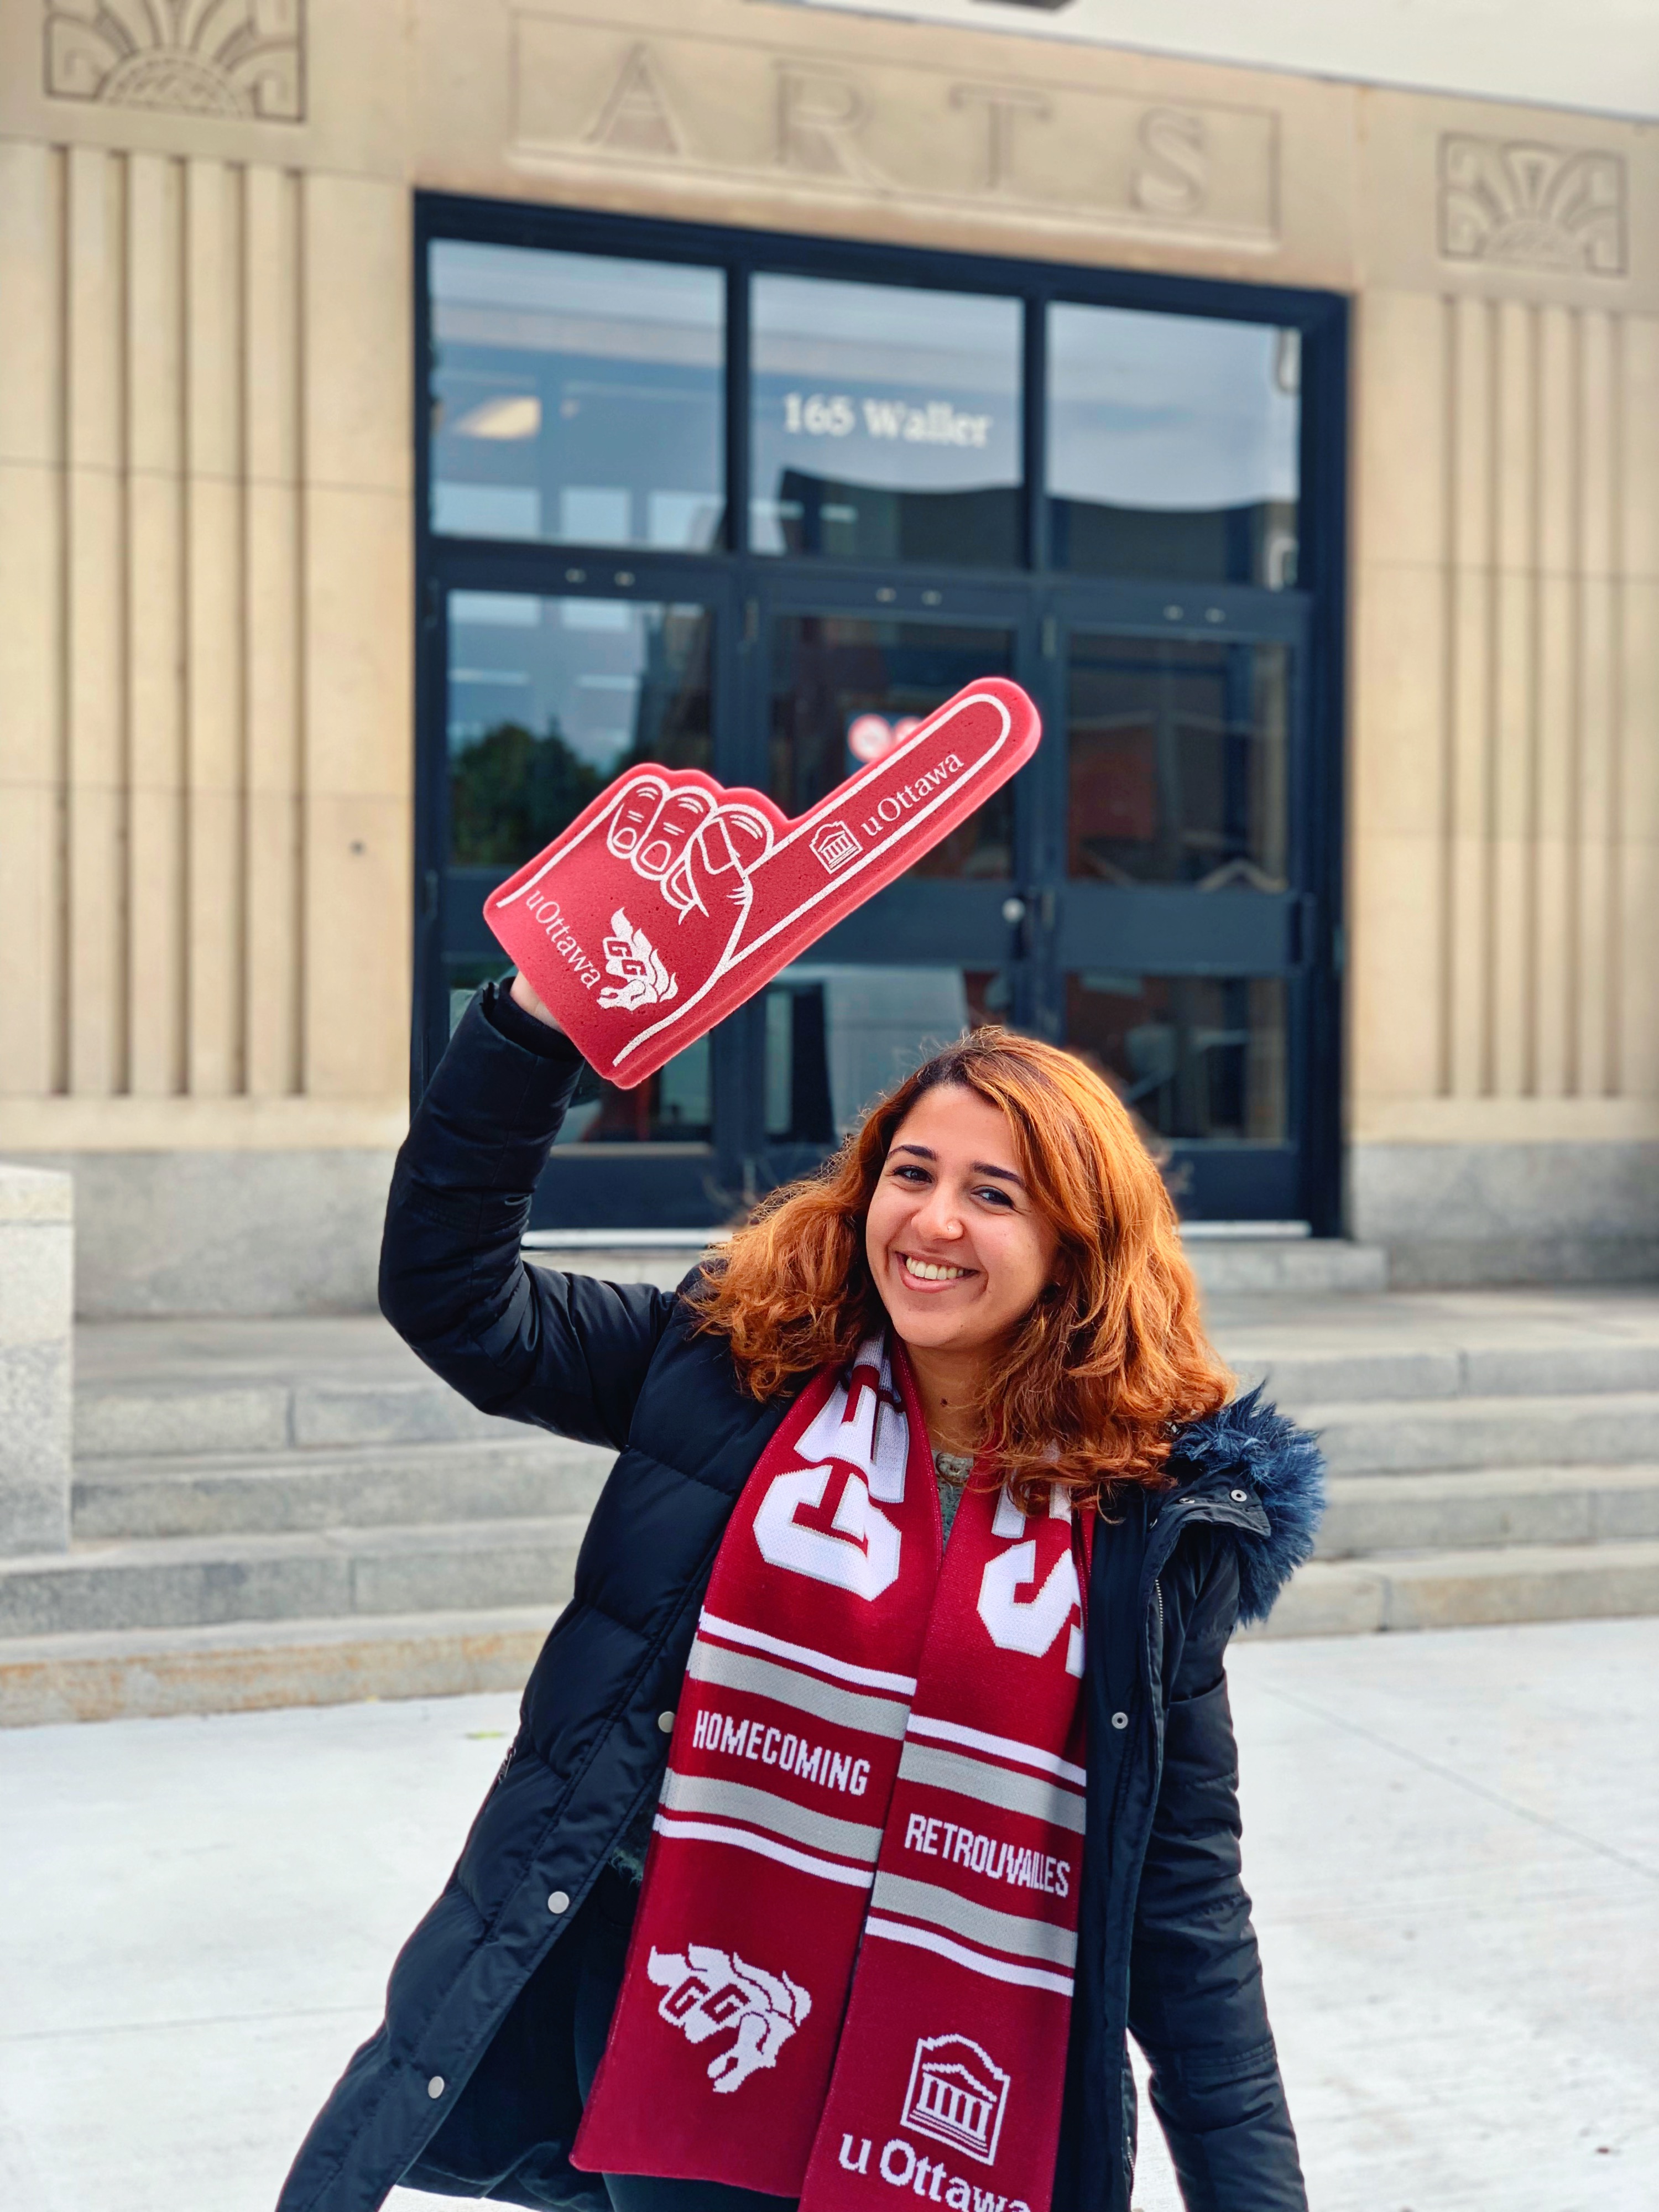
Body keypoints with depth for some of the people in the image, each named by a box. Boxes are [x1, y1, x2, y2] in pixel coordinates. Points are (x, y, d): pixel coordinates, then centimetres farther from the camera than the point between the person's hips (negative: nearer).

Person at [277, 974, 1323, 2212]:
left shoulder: (1151, 1509, -3)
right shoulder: (739, 1365, -1)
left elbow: (1186, 1888, 0)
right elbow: (451, 1294, -3)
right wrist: (538, 1017, -11)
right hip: (689, 2058, 0)